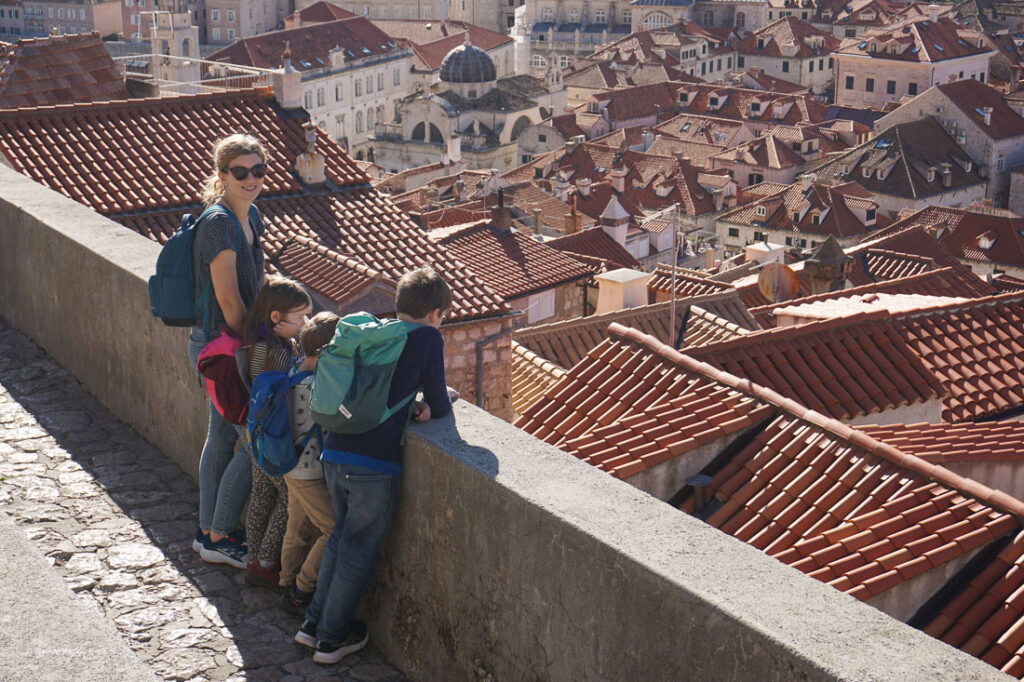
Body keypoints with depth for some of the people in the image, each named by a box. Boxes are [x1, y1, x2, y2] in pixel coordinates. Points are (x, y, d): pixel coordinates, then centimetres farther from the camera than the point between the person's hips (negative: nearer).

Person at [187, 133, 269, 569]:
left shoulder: (247, 219, 7)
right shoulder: (219, 225, -22)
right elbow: (229, 302, -21)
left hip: (220, 347, 9)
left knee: (222, 435, 17)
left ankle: (209, 531, 29)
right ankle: (219, 539, 9)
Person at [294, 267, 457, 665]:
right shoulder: (428, 338, -3)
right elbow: (438, 405, 1)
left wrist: (413, 405, 10)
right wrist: (438, 401, 23)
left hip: (335, 453, 6)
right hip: (375, 464, -6)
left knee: (340, 537, 23)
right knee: (359, 551, 9)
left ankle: (314, 623, 31)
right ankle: (332, 638, 19)